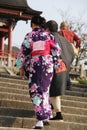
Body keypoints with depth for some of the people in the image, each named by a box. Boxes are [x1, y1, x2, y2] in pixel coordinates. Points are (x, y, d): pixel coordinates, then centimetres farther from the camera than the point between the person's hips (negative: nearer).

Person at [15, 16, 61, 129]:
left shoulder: (30, 36, -2)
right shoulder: (48, 35, 8)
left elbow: (24, 51, -3)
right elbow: (57, 50, 5)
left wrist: (20, 66, 5)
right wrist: (54, 64, 13)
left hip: (35, 65, -4)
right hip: (48, 65, 4)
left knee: (36, 92, -1)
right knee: (45, 90, 17)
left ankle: (40, 120, -10)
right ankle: (46, 116, 19)